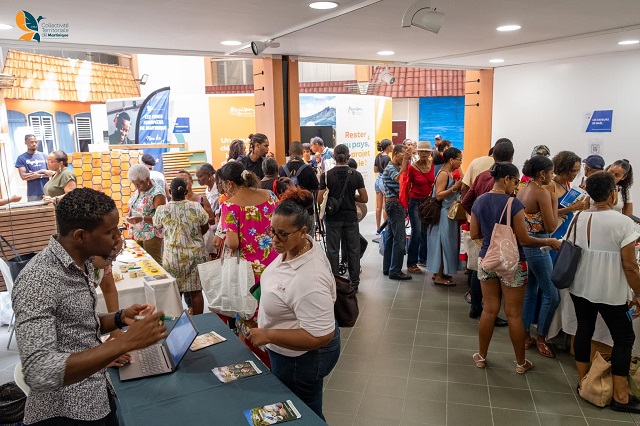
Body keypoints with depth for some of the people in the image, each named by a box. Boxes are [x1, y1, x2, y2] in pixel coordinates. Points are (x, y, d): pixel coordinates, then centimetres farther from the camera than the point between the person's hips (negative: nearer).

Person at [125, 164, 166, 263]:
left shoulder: (157, 194, -18)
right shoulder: (139, 189, 6)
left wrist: (142, 219, -32)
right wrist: (130, 213, 1)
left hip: (151, 235, -7)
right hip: (138, 234, 8)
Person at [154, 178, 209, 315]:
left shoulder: (161, 210, -9)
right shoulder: (196, 206, -9)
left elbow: (157, 227, 11)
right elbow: (205, 228, 3)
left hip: (172, 256, 0)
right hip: (195, 254, 0)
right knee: (196, 291, 8)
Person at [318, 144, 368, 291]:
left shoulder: (326, 175, -7)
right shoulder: (356, 174, -4)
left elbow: (320, 199, -10)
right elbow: (364, 199, -3)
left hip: (333, 218, -1)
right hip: (351, 217, 1)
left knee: (333, 251, 8)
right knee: (354, 250, 11)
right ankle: (354, 282, 17)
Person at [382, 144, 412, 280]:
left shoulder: (396, 167, 17)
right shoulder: (391, 168, -15)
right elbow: (398, 178, -36)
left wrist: (407, 160, 4)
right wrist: (405, 161, -35)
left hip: (393, 204, 11)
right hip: (395, 204, -11)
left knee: (390, 237, 14)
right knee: (400, 238, -8)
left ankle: (387, 268, 21)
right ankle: (395, 271, -3)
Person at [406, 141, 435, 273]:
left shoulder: (432, 165, 2)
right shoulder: (412, 167, -11)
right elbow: (407, 186, -5)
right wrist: (405, 204, -4)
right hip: (415, 202, -5)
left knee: (426, 232, 12)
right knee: (416, 233, -6)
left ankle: (423, 259, 27)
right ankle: (411, 264, 4)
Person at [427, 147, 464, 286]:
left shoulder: (451, 172, 12)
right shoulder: (443, 174, -15)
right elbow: (439, 195, -22)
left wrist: (459, 187, 4)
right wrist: (454, 187, -27)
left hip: (450, 213, 9)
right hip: (444, 213, -9)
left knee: (445, 243, 13)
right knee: (443, 243, -3)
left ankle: (439, 272, 23)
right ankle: (439, 276, 5)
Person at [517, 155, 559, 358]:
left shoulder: (523, 190, 8)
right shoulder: (542, 193, -17)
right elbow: (551, 227, -15)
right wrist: (554, 201, -9)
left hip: (523, 244, 9)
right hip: (537, 247, -9)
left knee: (530, 290, 17)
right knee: (552, 295, 3)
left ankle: (525, 335, 25)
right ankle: (541, 338, 15)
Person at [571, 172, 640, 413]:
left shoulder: (578, 219, -1)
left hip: (580, 287, 5)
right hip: (611, 292, -5)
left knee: (584, 330, 16)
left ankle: (583, 381, 26)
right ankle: (620, 396, 16)